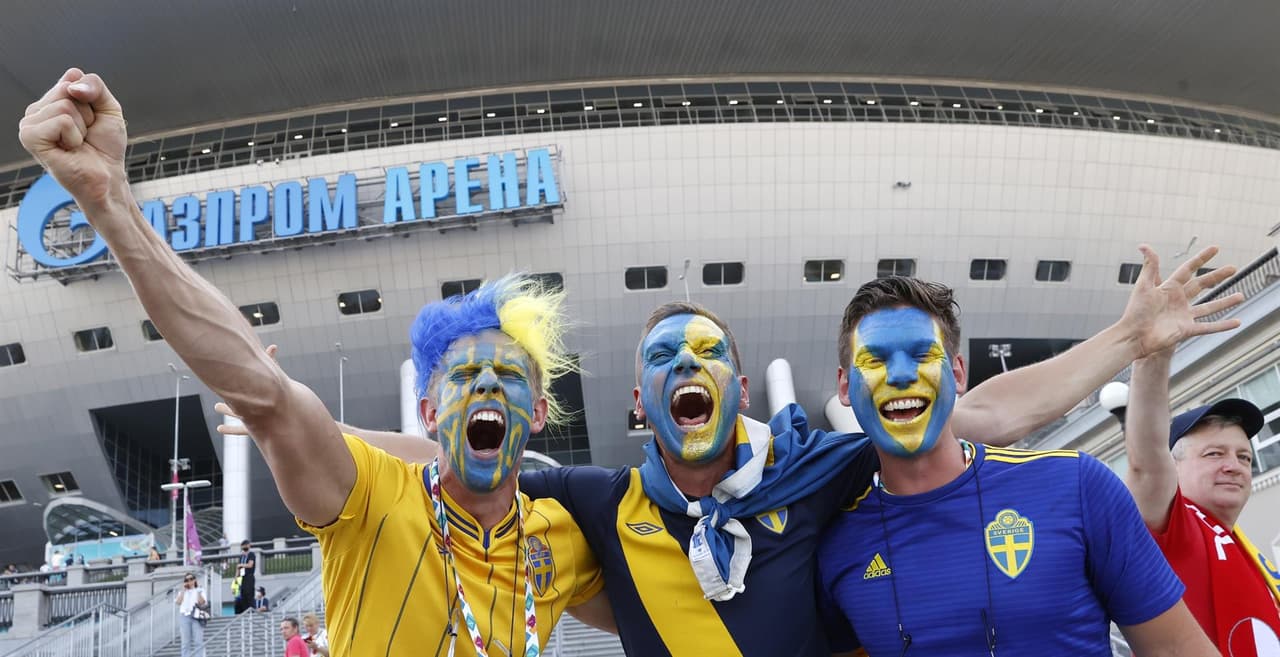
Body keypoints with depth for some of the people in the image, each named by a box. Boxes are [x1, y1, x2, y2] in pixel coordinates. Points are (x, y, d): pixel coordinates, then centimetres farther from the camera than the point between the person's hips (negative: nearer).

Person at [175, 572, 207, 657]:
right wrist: (183, 590, 1)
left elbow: (202, 603, -2)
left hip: (196, 616, -2)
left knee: (198, 642, -8)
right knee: (186, 643, 0)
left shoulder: (200, 590, 12)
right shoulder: (182, 592, 17)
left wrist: (198, 591, -8)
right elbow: (178, 602, 0)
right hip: (184, 616, 2)